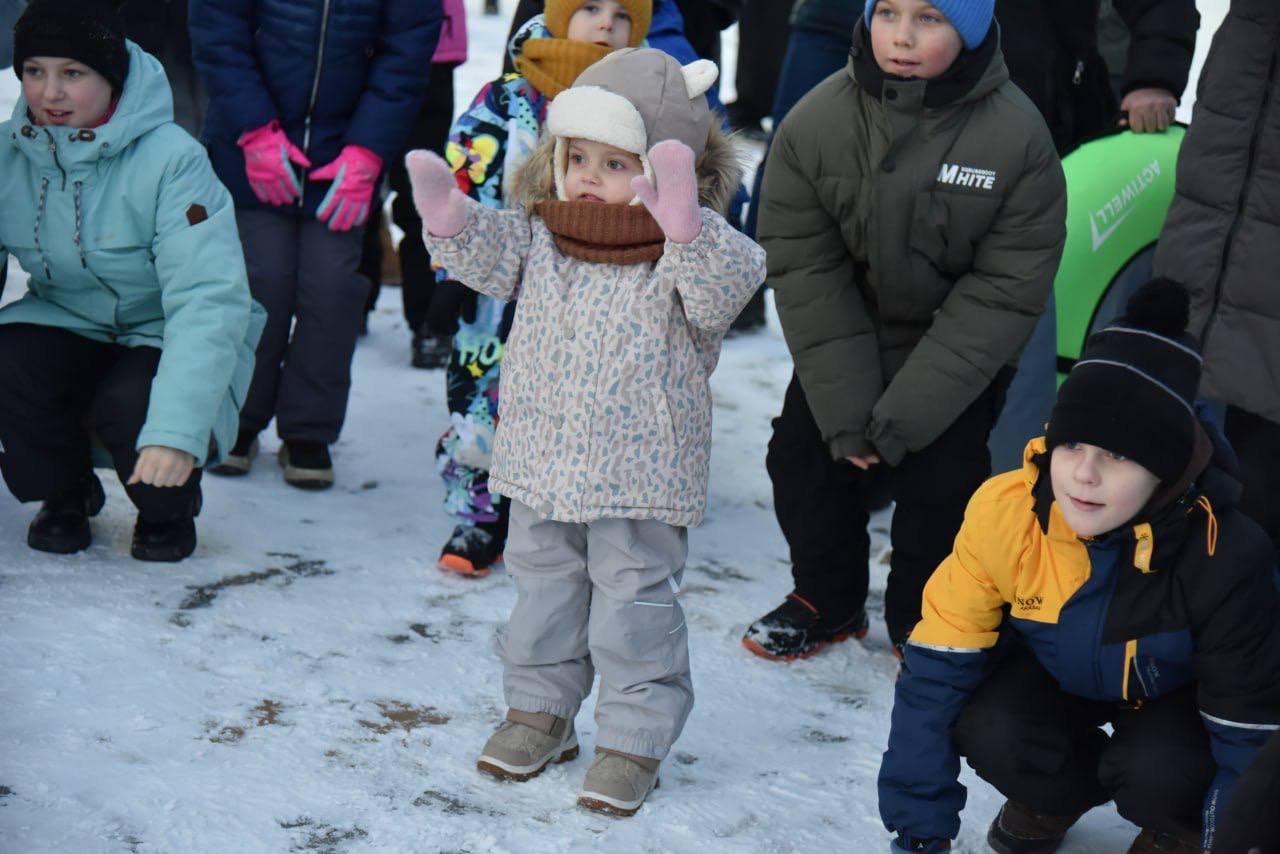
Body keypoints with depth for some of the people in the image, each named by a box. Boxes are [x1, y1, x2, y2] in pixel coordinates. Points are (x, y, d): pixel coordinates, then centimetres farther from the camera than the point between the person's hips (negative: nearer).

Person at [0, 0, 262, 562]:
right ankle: (65, 495, 4)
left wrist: (175, 431, -40)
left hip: (163, 340, -3)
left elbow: (208, 303, -30)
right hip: (67, 328, 4)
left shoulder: (171, 159, -23)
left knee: (133, 406, -34)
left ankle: (170, 506, 4)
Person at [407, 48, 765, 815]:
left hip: (640, 472, -5)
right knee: (543, 583, 18)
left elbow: (723, 289, -29)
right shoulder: (541, 235, 3)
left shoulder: (694, 249, -13)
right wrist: (449, 217, -20)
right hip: (542, 463, 5)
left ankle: (634, 739, 17)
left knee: (635, 600, 4)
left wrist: (685, 231, -47)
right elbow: (490, 255, 0)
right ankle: (540, 709, 35)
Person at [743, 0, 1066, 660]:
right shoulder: (814, 124, -18)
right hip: (844, 343, 3)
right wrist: (847, 412, -19)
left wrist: (904, 415, -23)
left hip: (961, 353, -2)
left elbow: (1003, 293, -20)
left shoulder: (1018, 136, -24)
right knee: (802, 458, 4)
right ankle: (827, 599, 29)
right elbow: (804, 272, -14)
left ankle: (923, 622, 17)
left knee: (940, 487, -9)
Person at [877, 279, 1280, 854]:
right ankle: (1061, 791, 7)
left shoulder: (1222, 554, -34)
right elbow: (939, 666, -22)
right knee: (987, 733, -28)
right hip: (1057, 670, 2)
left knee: (1155, 770, -33)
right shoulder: (1004, 511, -29)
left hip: (1175, 694, -2)